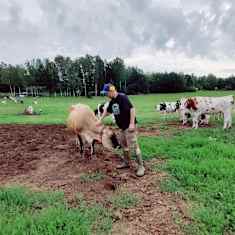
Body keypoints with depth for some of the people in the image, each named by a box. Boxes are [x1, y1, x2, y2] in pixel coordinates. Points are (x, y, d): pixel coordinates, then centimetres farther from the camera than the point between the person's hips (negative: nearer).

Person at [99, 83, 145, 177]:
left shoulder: (123, 97, -17)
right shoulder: (112, 101, 10)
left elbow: (132, 109, -22)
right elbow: (107, 111, 26)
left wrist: (132, 123, -26)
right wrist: (100, 120, 28)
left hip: (129, 126, -9)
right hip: (122, 127, 10)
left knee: (134, 146, -8)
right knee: (124, 145, 17)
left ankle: (141, 166, 2)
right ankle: (126, 163, 33)